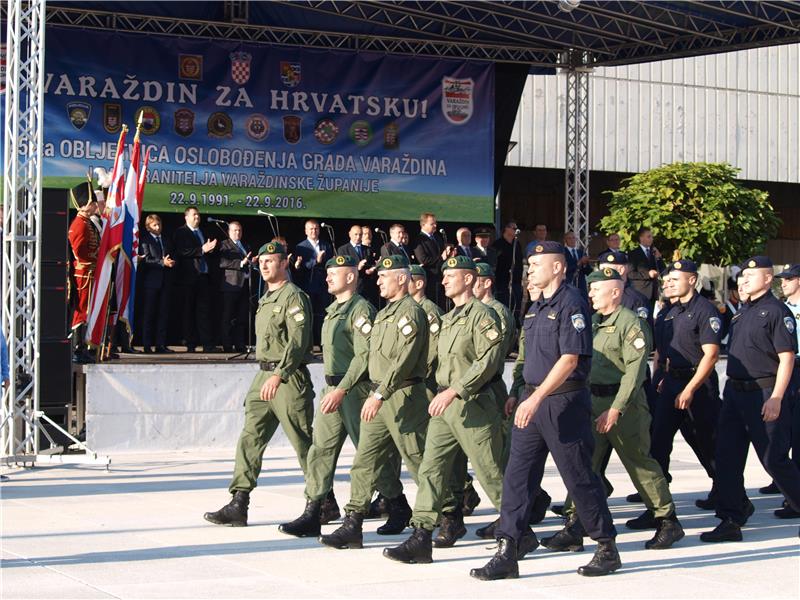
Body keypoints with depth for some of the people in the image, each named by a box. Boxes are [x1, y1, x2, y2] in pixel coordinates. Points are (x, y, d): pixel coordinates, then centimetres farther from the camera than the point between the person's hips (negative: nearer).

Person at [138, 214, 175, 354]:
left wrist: (171, 262, -3)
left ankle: (161, 344, 7)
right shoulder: (145, 240, -2)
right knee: (148, 314, -1)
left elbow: (173, 256, 19)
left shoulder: (167, 240, 18)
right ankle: (147, 345, 1)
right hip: (151, 281, -6)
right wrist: (162, 263, -20)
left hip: (165, 281, 6)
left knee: (163, 313, 4)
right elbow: (146, 260, -13)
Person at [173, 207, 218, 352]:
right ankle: (190, 344, 3)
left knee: (204, 310, 0)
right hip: (188, 276, -5)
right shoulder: (180, 232, -1)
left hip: (203, 276, 5)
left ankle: (207, 343, -1)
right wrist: (202, 250, -19)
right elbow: (182, 252, -14)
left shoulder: (201, 232, 20)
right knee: (189, 311, 0)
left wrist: (210, 249, 0)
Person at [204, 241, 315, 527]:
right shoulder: (266, 299, 19)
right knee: (250, 439, 0)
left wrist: (279, 375, -27)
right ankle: (238, 505, -2)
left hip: (289, 379, -9)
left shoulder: (293, 297, -10)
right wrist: (266, 375, 20)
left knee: (304, 444, -1)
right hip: (263, 377, 9)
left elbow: (298, 341, -20)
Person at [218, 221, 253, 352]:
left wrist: (252, 262, 8)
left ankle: (240, 344, 9)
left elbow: (250, 261, 31)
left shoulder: (245, 246, 23)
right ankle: (227, 345, -2)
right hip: (231, 285, -7)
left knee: (242, 317, 6)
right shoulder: (224, 245, 1)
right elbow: (222, 263, -13)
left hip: (245, 284, 7)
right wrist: (241, 263, -19)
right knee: (228, 317, -4)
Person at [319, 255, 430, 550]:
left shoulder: (411, 312, -13)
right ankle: (353, 525, 5)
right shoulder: (384, 313, 18)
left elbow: (404, 360, -21)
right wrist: (374, 395, 17)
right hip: (380, 397, 9)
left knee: (418, 463, -3)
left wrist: (379, 396, -25)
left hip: (403, 398, -9)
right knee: (364, 460, 4)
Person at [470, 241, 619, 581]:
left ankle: (607, 549, 15)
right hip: (532, 401, 8)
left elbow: (569, 360, -19)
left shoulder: (571, 304, -12)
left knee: (580, 479, 1)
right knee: (517, 475, 1)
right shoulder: (535, 309, 16)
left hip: (564, 402, -8)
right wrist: (516, 393, 18)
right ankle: (506, 554, 2)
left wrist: (536, 397, -24)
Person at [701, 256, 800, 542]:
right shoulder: (742, 313, 16)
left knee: (774, 459, -4)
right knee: (727, 457, 4)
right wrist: (730, 389, 17)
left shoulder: (777, 312, -10)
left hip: (765, 394, -9)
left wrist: (776, 398, -22)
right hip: (735, 391, 9)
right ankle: (731, 522, 8)